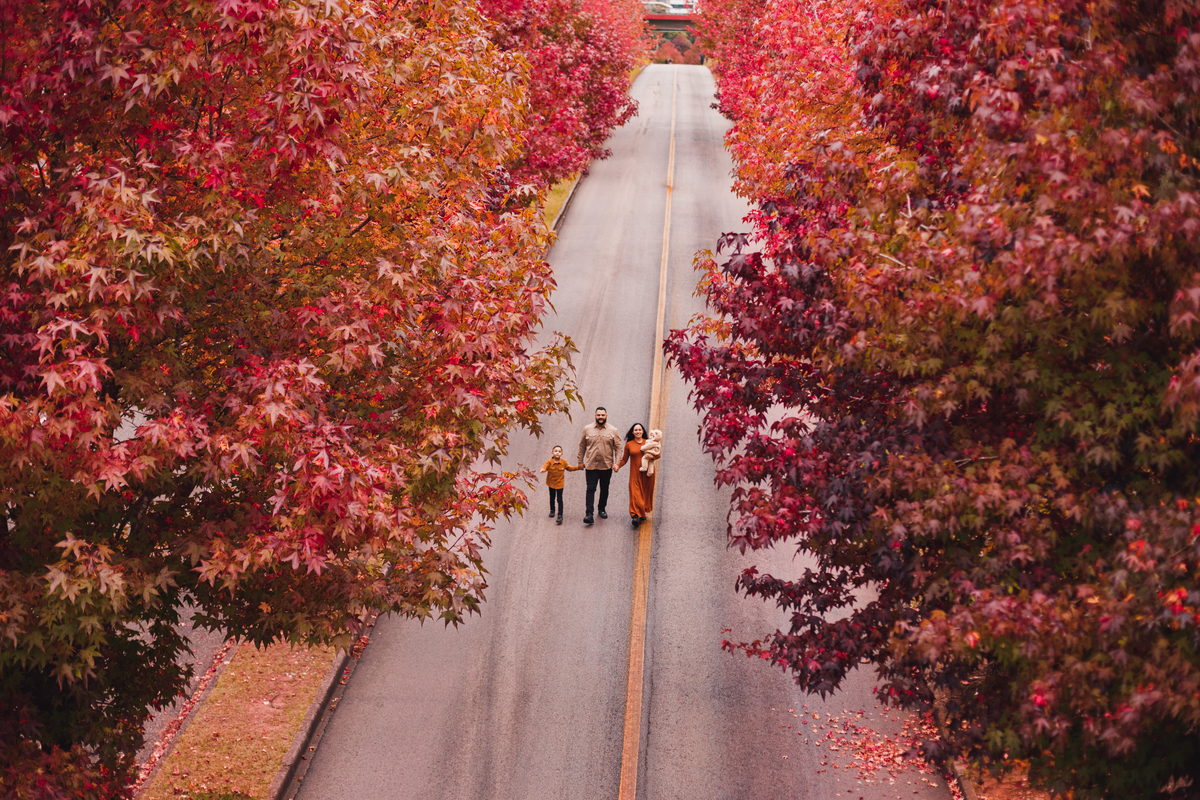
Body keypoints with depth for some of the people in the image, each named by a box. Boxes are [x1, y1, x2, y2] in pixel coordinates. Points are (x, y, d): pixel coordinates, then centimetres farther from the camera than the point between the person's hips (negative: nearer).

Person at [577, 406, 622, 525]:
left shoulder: (613, 431, 1)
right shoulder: (587, 429, 3)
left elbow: (618, 448, 2)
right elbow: (582, 446, 10)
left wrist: (617, 463, -7)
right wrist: (580, 461, 10)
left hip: (606, 466, 1)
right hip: (591, 466, -1)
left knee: (604, 489, 13)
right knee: (590, 489, -8)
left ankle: (602, 508, 32)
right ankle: (589, 514, -12)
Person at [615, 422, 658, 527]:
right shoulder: (629, 445, 4)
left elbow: (658, 454, 10)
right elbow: (625, 459, 8)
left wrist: (652, 456, -12)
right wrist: (618, 466, -9)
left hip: (647, 472, 1)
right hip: (635, 473, -1)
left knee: (646, 493, 7)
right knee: (635, 493, -12)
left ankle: (644, 512, 24)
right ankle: (635, 516, -19)